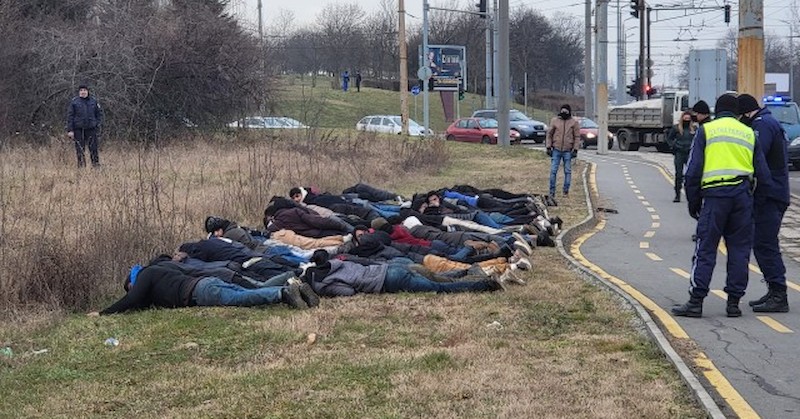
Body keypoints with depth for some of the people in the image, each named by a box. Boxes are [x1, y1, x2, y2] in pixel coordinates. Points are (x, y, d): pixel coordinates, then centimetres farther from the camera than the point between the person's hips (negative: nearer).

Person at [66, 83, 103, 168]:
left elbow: (99, 113, 15)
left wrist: (98, 124, 1)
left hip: (91, 129, 1)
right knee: (80, 149, 2)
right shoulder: (74, 102, 2)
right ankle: (81, 166, 8)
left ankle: (96, 164, 5)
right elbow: (70, 116, 1)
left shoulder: (93, 101, 9)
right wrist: (70, 130, -5)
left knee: (93, 148, -1)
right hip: (78, 129, -1)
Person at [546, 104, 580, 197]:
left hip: (568, 151, -1)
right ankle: (552, 191, 3)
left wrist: (575, 150, -5)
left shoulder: (574, 122, 1)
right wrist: (548, 147, 1)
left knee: (568, 171, 3)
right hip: (556, 150, 1)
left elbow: (577, 137, 2)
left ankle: (566, 191, 11)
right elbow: (549, 134, 7)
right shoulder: (554, 121, 4)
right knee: (553, 171, -2)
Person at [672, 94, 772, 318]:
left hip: (714, 194, -2)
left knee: (705, 249, -2)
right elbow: (763, 174, 14)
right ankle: (734, 302, 8)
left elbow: (693, 170, 2)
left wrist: (693, 202, 8)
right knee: (739, 249, 8)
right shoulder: (749, 133, 17)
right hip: (743, 195, 3)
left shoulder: (706, 130, 8)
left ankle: (696, 301, -6)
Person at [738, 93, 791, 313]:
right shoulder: (770, 122, 23)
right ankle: (775, 292, 18)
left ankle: (778, 296, -12)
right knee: (764, 244, 14)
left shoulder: (762, 124, -10)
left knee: (765, 245, -11)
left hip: (768, 196, -10)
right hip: (775, 194, 10)